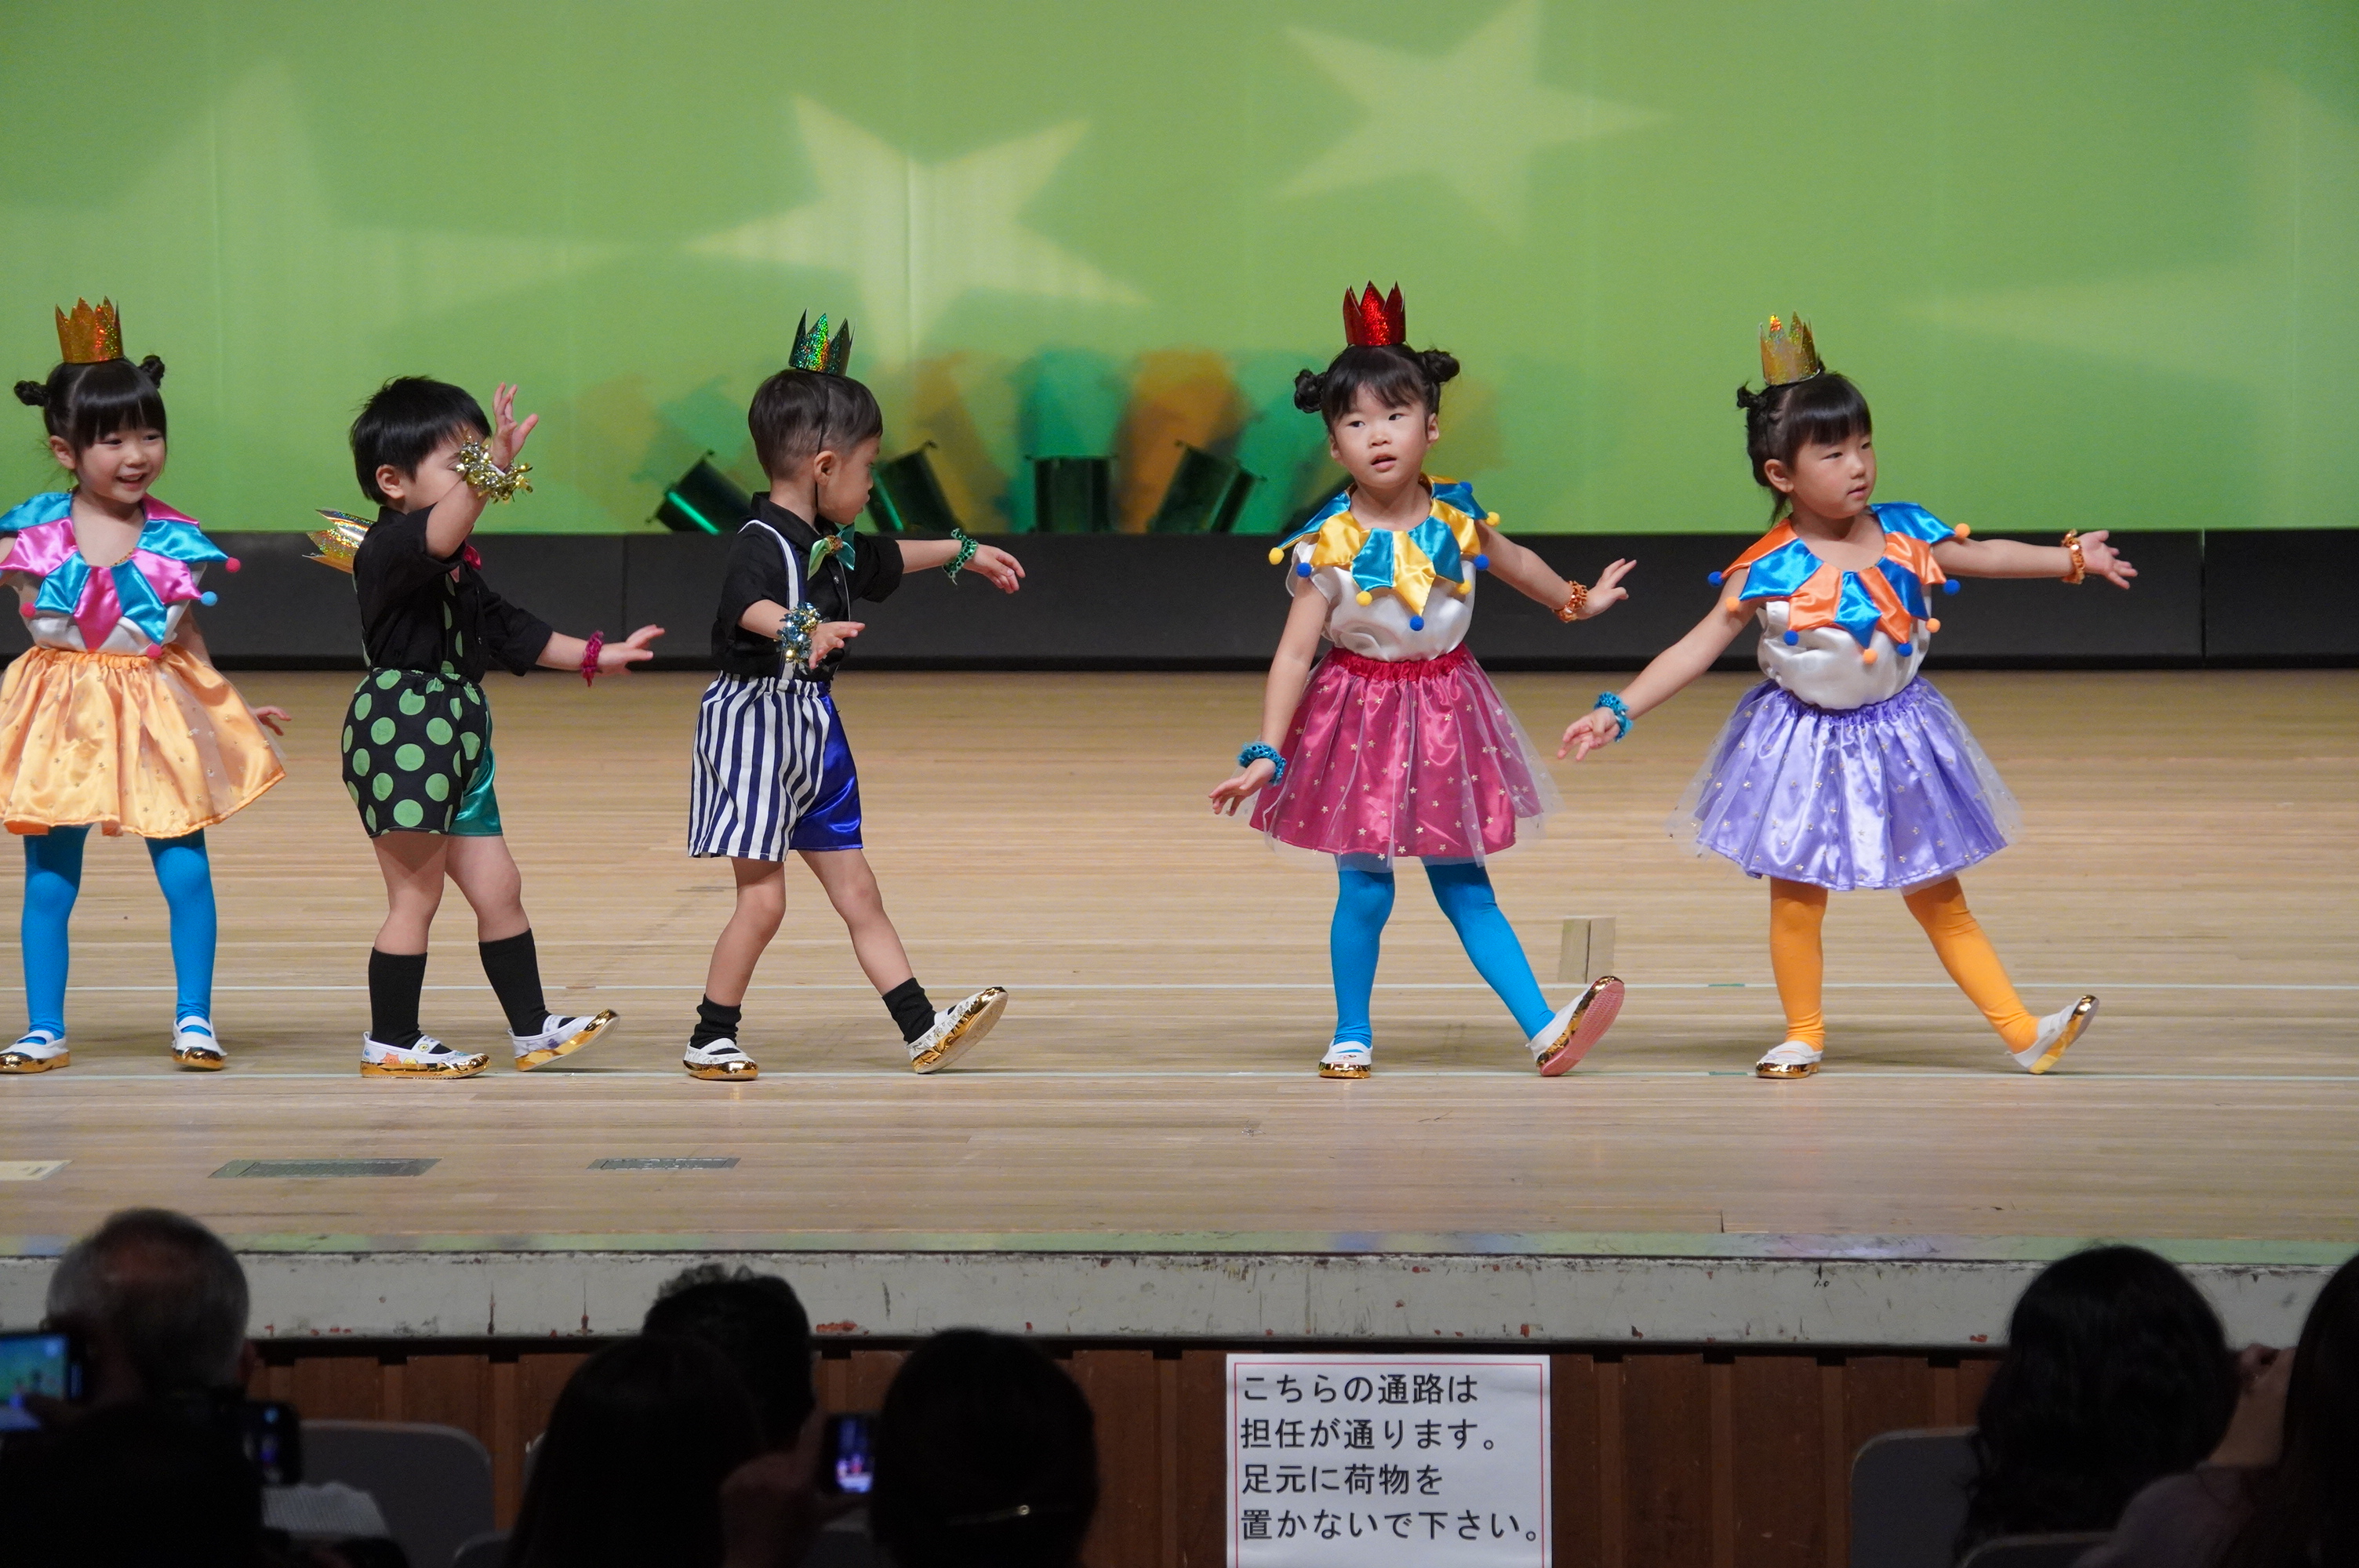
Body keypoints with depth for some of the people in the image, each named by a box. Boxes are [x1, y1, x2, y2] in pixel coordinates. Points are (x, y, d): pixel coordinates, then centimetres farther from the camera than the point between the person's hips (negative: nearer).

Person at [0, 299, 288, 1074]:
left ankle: (194, 1017, 9)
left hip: (159, 710, 0)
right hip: (62, 714, 0)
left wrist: (238, 710, 6)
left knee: (185, 868, -5)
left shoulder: (172, 543, -1)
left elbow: (187, 641, 8)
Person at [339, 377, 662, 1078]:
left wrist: (596, 655, 28)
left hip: (456, 743, 10)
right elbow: (436, 536, -40)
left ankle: (533, 1028, 22)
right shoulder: (389, 548, -16)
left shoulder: (459, 565, 16)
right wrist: (487, 472, -54)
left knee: (498, 890, 13)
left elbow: (508, 629, 27)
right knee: (416, 895, -1)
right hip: (400, 734, -10)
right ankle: (390, 1042, 9)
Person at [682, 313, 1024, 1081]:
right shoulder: (762, 543, -21)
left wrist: (963, 552, 44)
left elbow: (885, 560, 32)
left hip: (814, 736, 9)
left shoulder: (829, 545, 10)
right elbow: (747, 605, -42)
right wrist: (800, 628, -63)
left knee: (857, 892, 10)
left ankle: (924, 1030, 10)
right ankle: (710, 1040, 6)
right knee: (763, 898, -6)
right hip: (756, 726, -9)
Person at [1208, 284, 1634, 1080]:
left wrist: (1577, 600, 36)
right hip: (1359, 720, -3)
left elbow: (1514, 562, 18)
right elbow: (1293, 654, -15)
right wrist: (1267, 755, -21)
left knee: (1466, 889, 7)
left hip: (1446, 714, 3)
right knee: (1365, 891, 0)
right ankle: (1352, 1036, 15)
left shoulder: (1456, 521, -5)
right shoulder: (1329, 546, -16)